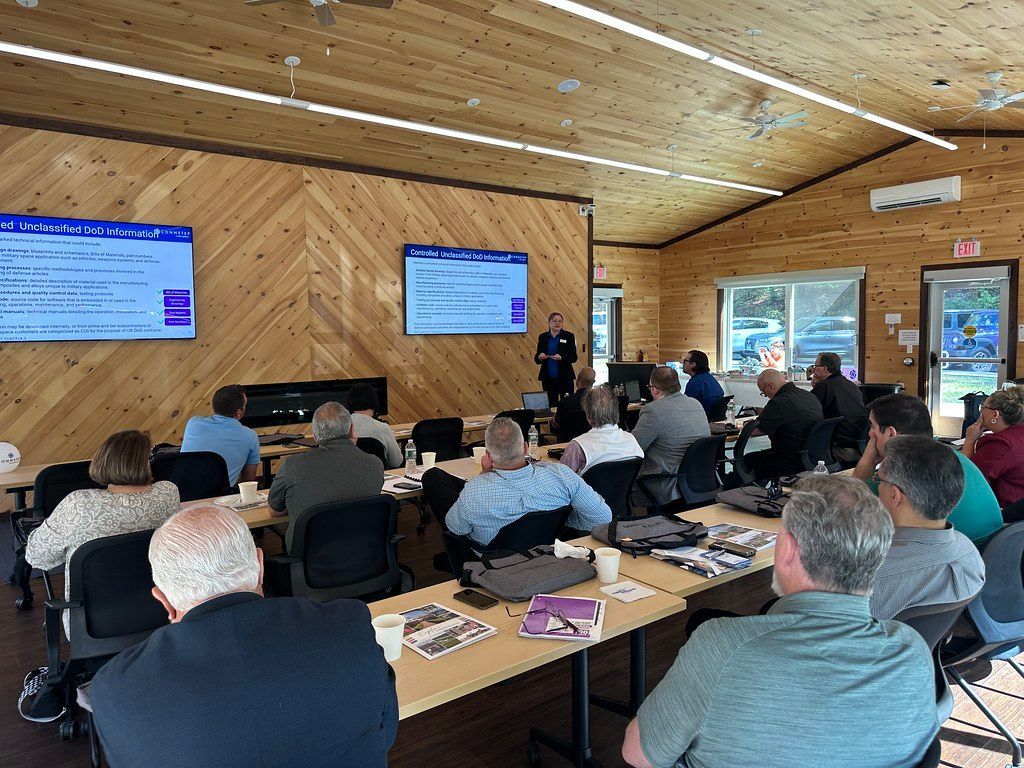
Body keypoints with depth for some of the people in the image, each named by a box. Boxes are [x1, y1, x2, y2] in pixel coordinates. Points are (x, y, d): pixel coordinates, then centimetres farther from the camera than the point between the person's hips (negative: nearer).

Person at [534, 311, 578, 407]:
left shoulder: (568, 336, 1)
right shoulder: (542, 337, 7)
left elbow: (574, 357, -4)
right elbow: (536, 359, 9)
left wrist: (562, 358, -22)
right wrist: (539, 357, -14)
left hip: (564, 378, -2)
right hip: (548, 378, 2)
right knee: (551, 405, 2)